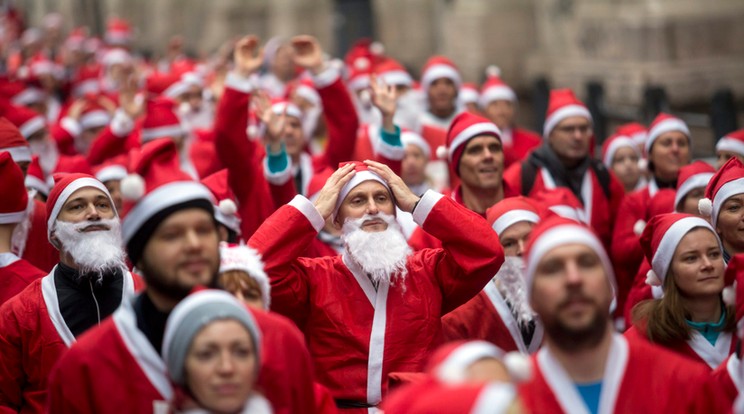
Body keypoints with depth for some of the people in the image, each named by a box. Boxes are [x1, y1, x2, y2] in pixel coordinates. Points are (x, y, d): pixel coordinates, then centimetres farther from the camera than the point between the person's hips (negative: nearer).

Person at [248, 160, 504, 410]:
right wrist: (317, 210, -1)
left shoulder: (429, 271, 11)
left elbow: (488, 251, -1)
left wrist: (416, 203, 4)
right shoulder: (313, 278, 5)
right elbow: (255, 264, -10)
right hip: (337, 408, 0)